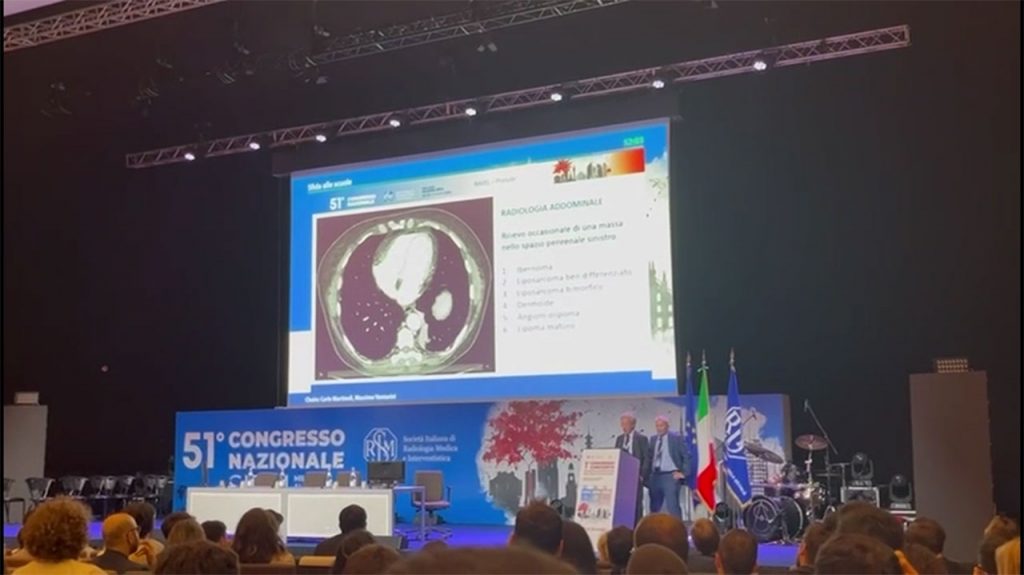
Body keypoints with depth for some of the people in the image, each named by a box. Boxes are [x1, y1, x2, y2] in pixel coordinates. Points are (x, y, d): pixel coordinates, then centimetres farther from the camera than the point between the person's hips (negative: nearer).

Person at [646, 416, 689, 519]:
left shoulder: (676, 438, -3)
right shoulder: (653, 439, 13)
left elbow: (686, 456, -4)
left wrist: (683, 472, -9)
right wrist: (648, 475, 7)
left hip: (671, 475, -6)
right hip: (655, 476, 6)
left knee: (672, 505, -12)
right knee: (655, 507, 9)